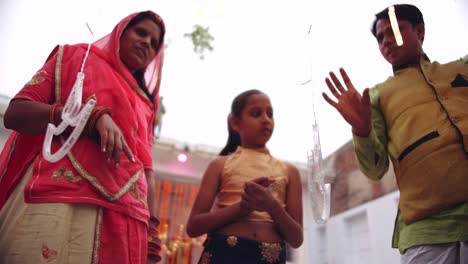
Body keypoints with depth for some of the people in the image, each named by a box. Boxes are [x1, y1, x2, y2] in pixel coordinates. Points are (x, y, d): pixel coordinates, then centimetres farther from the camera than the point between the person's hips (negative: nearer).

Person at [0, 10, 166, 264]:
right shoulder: (76, 56, 13)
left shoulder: (143, 105, 23)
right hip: (60, 199, -3)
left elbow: (146, 167, 16)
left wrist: (151, 224, 3)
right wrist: (94, 116, -13)